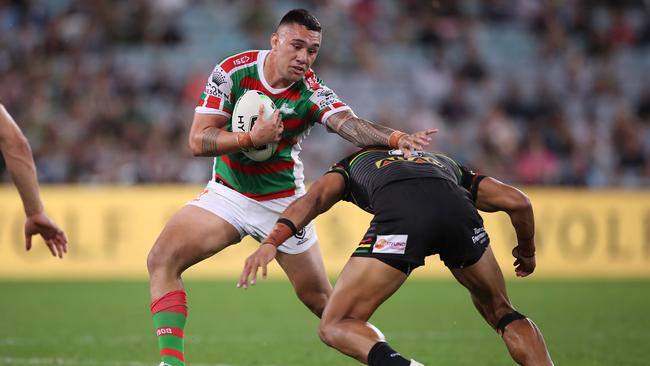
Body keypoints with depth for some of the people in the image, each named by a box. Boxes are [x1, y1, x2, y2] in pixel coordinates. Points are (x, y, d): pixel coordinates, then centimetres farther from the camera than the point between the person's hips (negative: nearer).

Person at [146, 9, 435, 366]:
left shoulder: (312, 93, -17)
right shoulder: (232, 72, -14)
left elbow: (350, 123, -37)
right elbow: (198, 141, -15)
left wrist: (397, 138, -56)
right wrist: (252, 138, -30)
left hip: (282, 201, -1)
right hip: (227, 191, 1)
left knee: (321, 300, 3)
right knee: (162, 260, -19)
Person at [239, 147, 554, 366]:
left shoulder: (353, 164, 39)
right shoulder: (446, 165, 44)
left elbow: (317, 196, 16)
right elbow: (516, 201, 33)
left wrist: (271, 242, 3)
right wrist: (527, 251, 52)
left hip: (400, 217, -3)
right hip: (458, 209, 3)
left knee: (336, 327, 10)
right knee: (499, 312, 28)